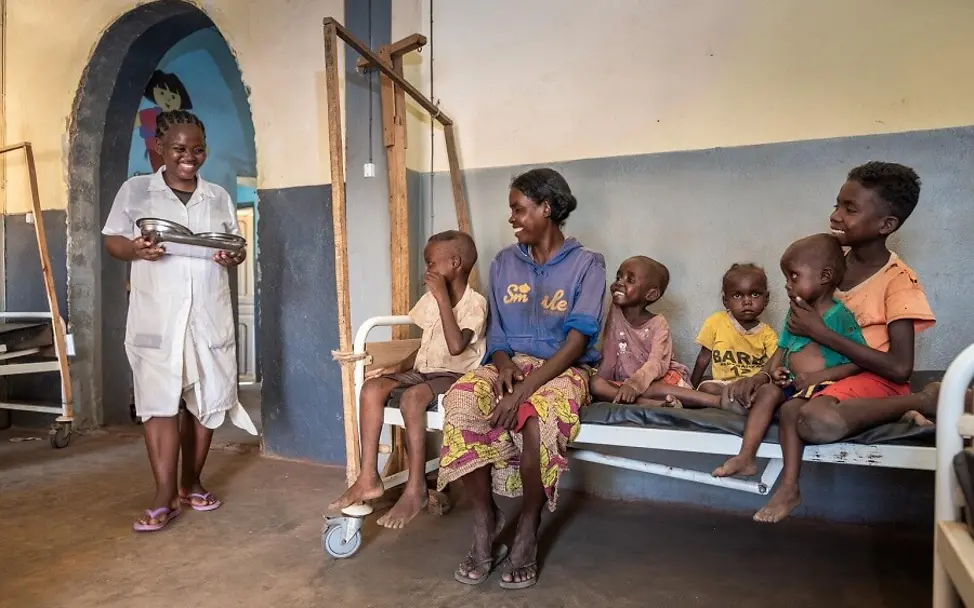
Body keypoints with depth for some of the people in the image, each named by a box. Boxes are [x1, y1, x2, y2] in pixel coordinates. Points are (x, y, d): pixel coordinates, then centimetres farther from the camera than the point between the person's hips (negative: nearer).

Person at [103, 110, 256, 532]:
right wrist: (136, 249, -17)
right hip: (156, 314, -2)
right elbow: (111, 240, 5)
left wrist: (234, 256, -10)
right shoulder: (135, 190, 5)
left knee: (206, 400, 6)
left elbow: (237, 246, 14)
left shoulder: (219, 196, 12)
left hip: (209, 313, 3)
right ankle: (165, 497, 2)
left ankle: (192, 483, 22)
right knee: (159, 403, -5)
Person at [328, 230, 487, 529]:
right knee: (372, 387, -17)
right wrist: (400, 367, -1)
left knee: (412, 398, -35)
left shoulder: (475, 303, -12)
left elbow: (456, 345, -29)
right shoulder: (430, 300, 11)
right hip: (422, 371, 7)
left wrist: (442, 296, -23)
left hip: (454, 375, -7)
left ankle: (417, 488, -22)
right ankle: (369, 477, -15)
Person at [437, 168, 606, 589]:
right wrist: (503, 365, -13)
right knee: (459, 406, -29)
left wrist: (524, 390, -25)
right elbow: (496, 334, 12)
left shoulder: (586, 264, -4)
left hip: (562, 369, -4)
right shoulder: (503, 263, 10)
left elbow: (577, 341, -13)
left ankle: (528, 530, -10)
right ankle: (485, 520, -10)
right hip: (511, 364, 4)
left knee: (536, 423, -37)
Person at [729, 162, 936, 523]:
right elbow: (799, 336, 11)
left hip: (874, 379, -5)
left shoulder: (898, 280, -12)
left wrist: (820, 332, -20)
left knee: (818, 422, -35)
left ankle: (921, 401, -13)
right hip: (826, 375, 5)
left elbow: (899, 368, -20)